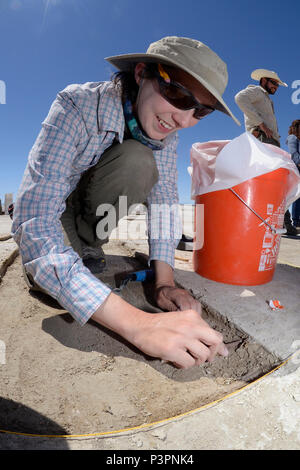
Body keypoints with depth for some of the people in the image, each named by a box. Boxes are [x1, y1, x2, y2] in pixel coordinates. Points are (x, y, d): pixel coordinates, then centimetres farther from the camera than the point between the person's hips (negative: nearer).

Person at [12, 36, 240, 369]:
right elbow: (34, 225, -42)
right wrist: (136, 323, -52)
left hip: (94, 208, 4)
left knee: (140, 162, -27)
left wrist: (165, 281, -29)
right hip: (50, 206, -3)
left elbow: (164, 194, -15)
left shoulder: (164, 118, -16)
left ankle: (85, 245, -4)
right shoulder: (77, 107, -33)